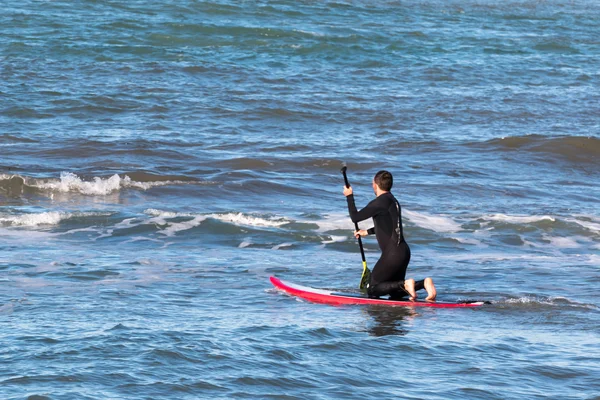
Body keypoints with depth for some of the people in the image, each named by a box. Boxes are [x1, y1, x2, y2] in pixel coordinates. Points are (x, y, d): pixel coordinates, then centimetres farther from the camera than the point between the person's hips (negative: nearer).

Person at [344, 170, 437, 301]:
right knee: (395, 294, 18)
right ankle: (424, 283, -5)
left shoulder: (381, 202, -12)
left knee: (372, 290, -2)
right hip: (404, 251, 9)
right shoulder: (393, 201, 16)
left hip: (393, 254, -9)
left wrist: (349, 196, 3)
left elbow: (355, 217, -11)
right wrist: (367, 232, 43)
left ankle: (405, 285, -19)